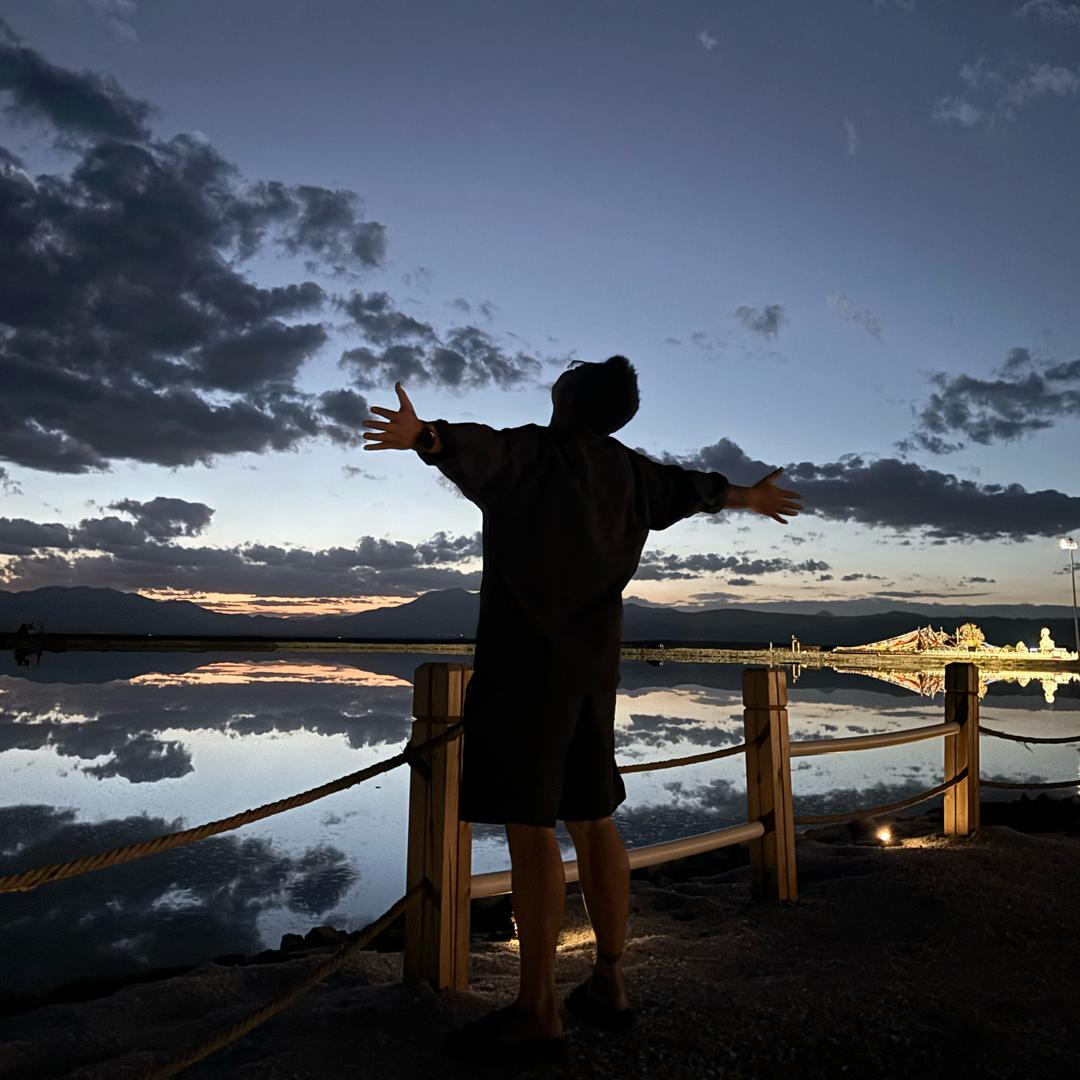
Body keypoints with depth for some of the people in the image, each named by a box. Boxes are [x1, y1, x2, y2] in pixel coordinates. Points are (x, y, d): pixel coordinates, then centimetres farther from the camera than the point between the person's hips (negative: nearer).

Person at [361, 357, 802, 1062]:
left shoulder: (530, 453, -6)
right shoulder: (629, 472, 14)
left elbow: (480, 449, -29)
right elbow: (690, 485, 32)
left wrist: (424, 437, -46)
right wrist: (744, 497, 51)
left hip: (526, 660, -7)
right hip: (592, 664, 8)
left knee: (529, 824, -4)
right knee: (591, 818, 14)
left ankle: (538, 1014, 3)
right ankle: (610, 984, 25)